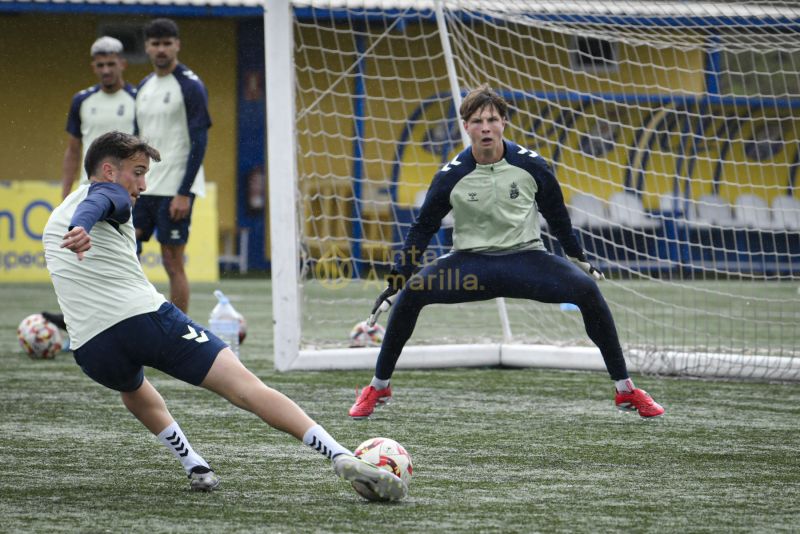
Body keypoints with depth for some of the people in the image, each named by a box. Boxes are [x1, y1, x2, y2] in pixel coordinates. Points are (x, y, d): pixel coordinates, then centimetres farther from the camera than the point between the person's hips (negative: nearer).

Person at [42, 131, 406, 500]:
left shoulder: (55, 223, 30)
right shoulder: (107, 193, 7)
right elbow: (94, 206, -16)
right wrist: (80, 230, -37)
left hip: (91, 346, 6)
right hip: (148, 317, -6)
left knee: (134, 391, 40)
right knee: (246, 387, -11)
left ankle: (196, 468, 31)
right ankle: (344, 459, -22)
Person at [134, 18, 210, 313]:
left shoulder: (190, 86, -8)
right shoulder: (144, 86, 14)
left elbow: (199, 142, -13)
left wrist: (184, 193, -18)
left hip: (175, 189, -7)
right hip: (143, 188, 7)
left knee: (173, 263, -4)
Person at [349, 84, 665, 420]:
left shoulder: (530, 165, -7)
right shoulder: (452, 176, -8)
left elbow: (556, 215, 11)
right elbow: (423, 228, 3)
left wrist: (579, 260, 18)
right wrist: (396, 282, -1)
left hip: (526, 257, 0)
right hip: (470, 263, 0)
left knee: (587, 289, -25)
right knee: (410, 293, -26)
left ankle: (625, 390, -12)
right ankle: (378, 387, -7)